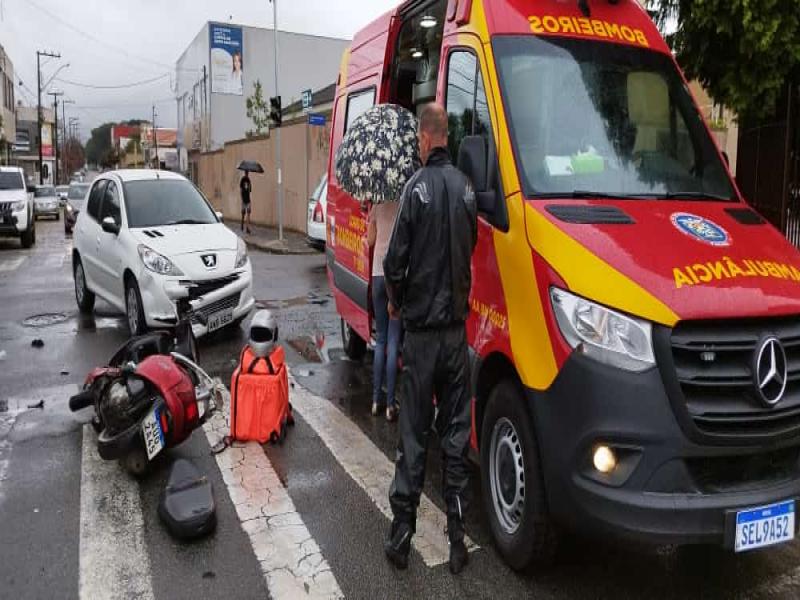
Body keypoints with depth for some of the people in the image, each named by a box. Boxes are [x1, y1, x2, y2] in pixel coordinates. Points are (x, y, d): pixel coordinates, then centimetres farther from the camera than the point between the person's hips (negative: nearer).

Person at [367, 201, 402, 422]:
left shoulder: (378, 206, 7)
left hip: (378, 272, 3)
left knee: (380, 339, 14)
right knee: (393, 341, 0)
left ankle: (376, 400, 16)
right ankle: (390, 404, 1)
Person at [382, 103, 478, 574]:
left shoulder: (418, 186, -10)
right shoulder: (465, 187, 4)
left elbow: (397, 259, -11)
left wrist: (396, 301, 7)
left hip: (421, 328, -4)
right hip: (457, 327, 4)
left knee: (414, 434, 5)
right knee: (456, 432, 10)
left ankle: (402, 532, 14)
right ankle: (457, 537, 16)